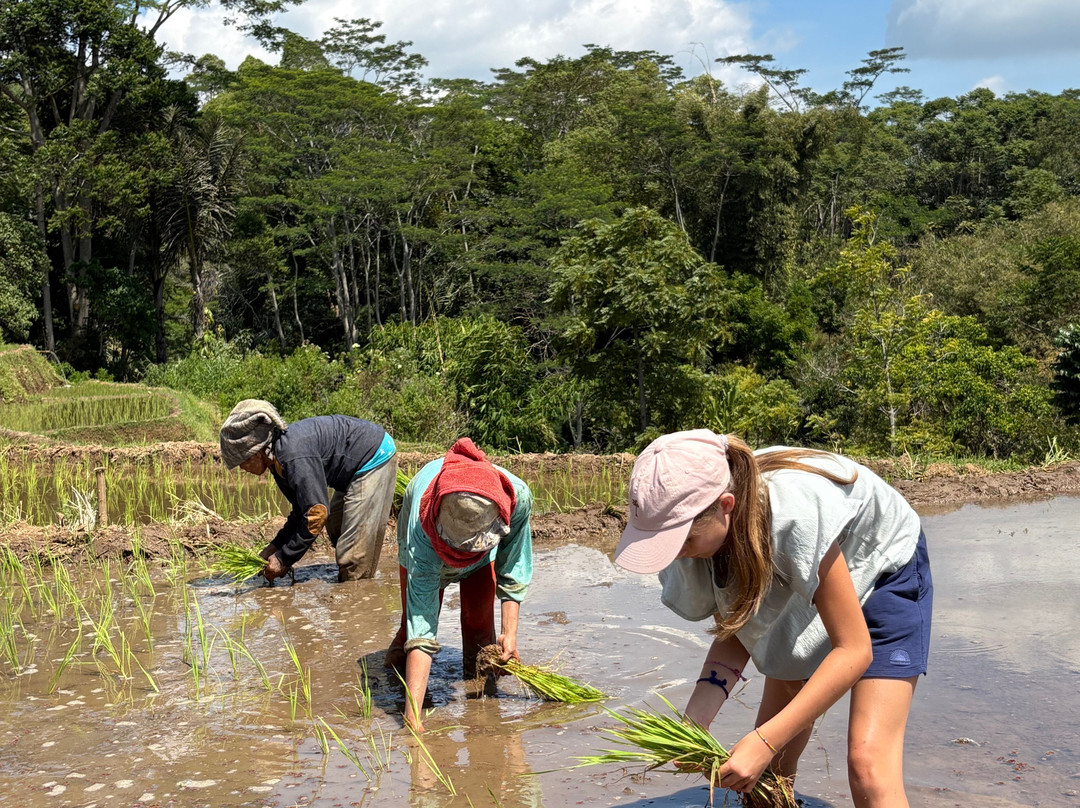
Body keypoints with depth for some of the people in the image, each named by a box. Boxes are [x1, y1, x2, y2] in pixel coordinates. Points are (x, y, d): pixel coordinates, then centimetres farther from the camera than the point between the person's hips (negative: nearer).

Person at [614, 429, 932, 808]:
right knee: (770, 766, 5)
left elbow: (854, 650, -33)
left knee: (868, 763, -18)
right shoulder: (696, 520, -23)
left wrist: (765, 741, -38)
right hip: (800, 592, 6)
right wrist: (695, 721, -25)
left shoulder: (796, 514, -42)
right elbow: (735, 633, -9)